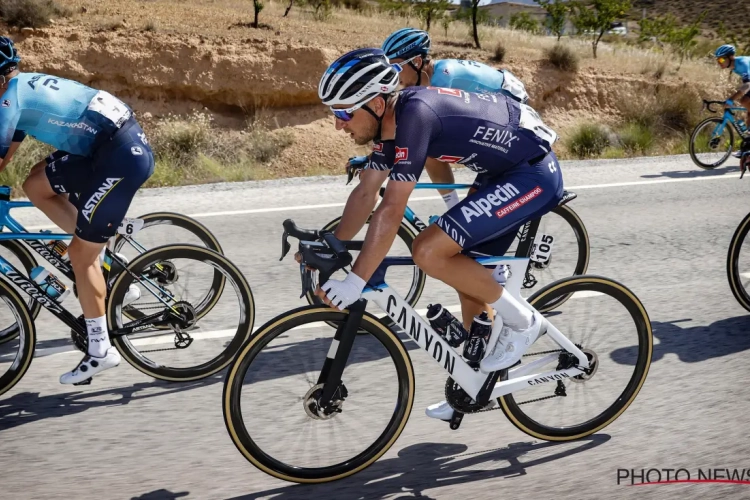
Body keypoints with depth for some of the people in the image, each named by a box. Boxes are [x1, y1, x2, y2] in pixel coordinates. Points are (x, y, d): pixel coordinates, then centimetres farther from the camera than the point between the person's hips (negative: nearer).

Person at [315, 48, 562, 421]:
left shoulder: (414, 114, -27)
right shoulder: (393, 118, 0)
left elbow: (391, 211, -31)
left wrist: (355, 282, -29)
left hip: (534, 174, -10)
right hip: (504, 169, 10)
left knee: (429, 251, -19)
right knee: (467, 270, 13)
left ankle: (521, 321, -1)